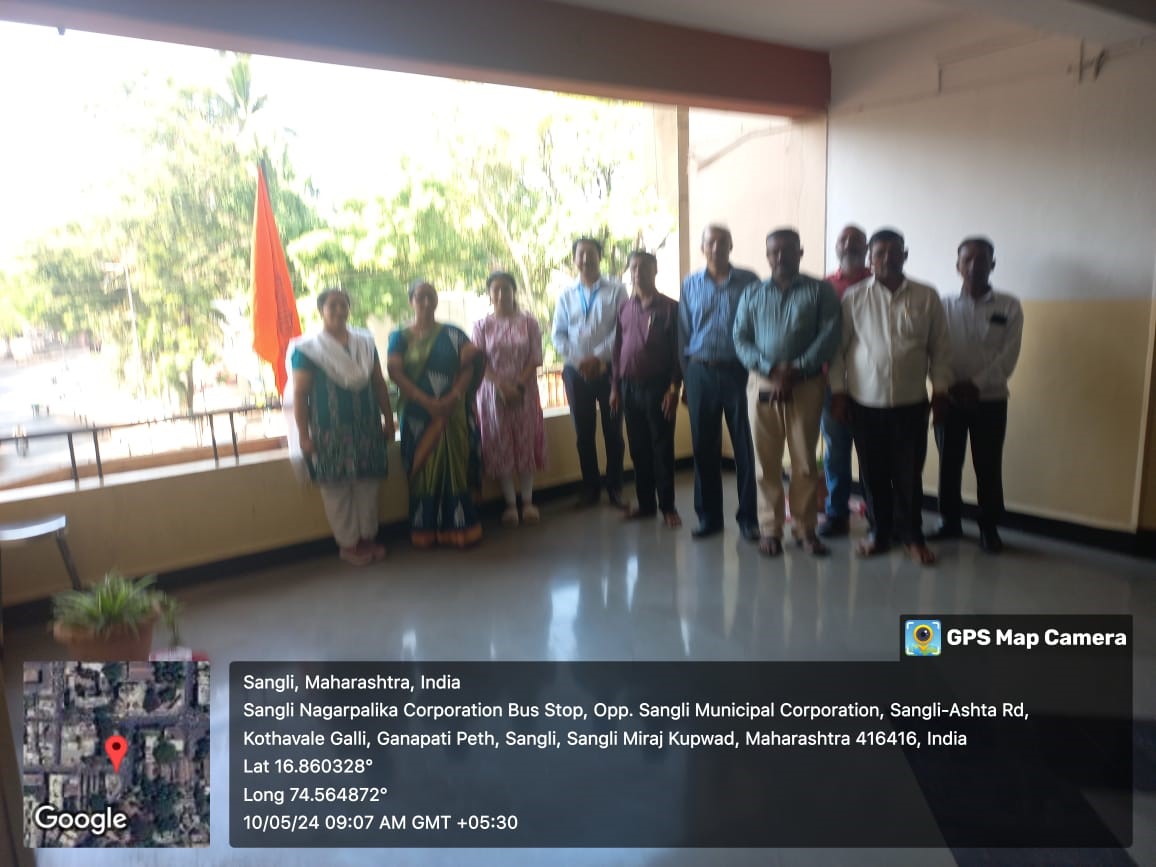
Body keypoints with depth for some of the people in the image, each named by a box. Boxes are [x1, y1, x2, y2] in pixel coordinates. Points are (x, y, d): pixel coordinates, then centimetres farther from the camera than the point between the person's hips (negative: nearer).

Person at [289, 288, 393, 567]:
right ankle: (348, 543, 15)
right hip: (330, 431, -4)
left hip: (366, 426, 4)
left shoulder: (365, 342, 8)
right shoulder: (307, 349, -5)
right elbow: (299, 394, -7)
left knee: (367, 484, 9)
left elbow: (379, 384, 11)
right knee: (337, 488, 2)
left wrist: (388, 419, 9)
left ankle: (368, 537, 23)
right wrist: (303, 435, -11)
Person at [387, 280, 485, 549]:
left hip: (454, 413, 1)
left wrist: (453, 397, -18)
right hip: (419, 413, -1)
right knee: (424, 469, 2)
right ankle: (426, 531, 9)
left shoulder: (453, 334, 7)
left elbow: (469, 367, -2)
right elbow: (395, 372, -7)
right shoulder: (400, 338, 5)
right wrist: (427, 401, -18)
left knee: (456, 466, 1)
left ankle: (458, 528, 8)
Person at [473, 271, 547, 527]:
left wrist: (518, 385, -13)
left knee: (526, 443, 3)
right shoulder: (482, 326, 3)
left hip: (524, 391, 0)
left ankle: (528, 501, 13)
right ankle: (510, 503, 8)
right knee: (500, 447, 1)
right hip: (494, 393, 0)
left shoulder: (528, 322, 2)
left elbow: (535, 360, -2)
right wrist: (503, 386, -16)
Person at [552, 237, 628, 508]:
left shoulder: (616, 291, 0)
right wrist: (578, 361, -8)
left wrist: (598, 356, -15)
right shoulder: (567, 296, 11)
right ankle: (590, 487, 19)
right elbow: (558, 335, 6)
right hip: (576, 371, 3)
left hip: (609, 369, -3)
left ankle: (614, 487, 15)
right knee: (583, 432, 8)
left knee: (613, 431, 4)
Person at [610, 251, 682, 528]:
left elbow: (678, 350, -6)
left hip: (658, 386, -4)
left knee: (662, 449, 0)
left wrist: (674, 388, -12)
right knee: (638, 449, 9)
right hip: (629, 387, 5)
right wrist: (615, 387, 9)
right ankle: (644, 503, 19)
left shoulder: (670, 307, -3)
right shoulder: (625, 308, 11)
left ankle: (667, 506, 8)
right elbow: (618, 350, 13)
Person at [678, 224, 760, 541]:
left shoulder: (749, 281, 1)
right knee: (704, 448, 7)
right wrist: (685, 380, 8)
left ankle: (748, 517, 13)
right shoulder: (690, 285, 9)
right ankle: (708, 516, 20)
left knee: (744, 447, 1)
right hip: (700, 373, 2)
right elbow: (683, 334, 10)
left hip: (738, 372, -2)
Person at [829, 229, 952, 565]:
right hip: (864, 401, 0)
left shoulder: (927, 297, 3)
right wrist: (838, 391, -2)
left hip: (911, 402, 0)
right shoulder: (854, 298, 1)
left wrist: (940, 389, 1)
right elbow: (838, 347, 2)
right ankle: (879, 532, 24)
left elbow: (940, 347, 6)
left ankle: (912, 536, 21)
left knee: (909, 474, 5)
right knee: (873, 473, 8)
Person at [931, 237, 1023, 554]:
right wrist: (948, 386, -16)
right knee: (949, 463, 7)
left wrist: (977, 384, -16)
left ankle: (989, 528, 17)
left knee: (988, 467, 4)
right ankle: (949, 522, 21)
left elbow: (1008, 356, -6)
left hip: (990, 399, -1)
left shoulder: (1009, 307, 1)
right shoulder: (944, 306, 4)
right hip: (950, 398, 1)